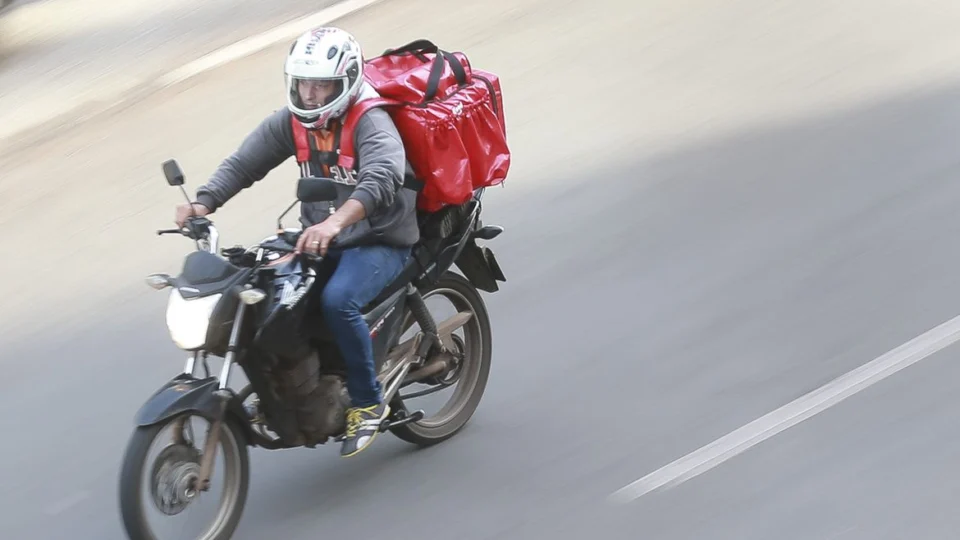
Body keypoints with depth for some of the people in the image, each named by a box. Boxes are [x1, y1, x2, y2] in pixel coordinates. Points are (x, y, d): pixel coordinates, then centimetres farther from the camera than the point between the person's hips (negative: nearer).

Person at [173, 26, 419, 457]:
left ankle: (368, 402, -15)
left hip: (379, 243, -7)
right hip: (318, 239, 7)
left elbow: (382, 179, -38)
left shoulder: (371, 123, -19)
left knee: (337, 299, -33)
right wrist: (203, 202, -23)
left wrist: (336, 222, -55)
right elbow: (243, 163, -3)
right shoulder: (290, 122, 2)